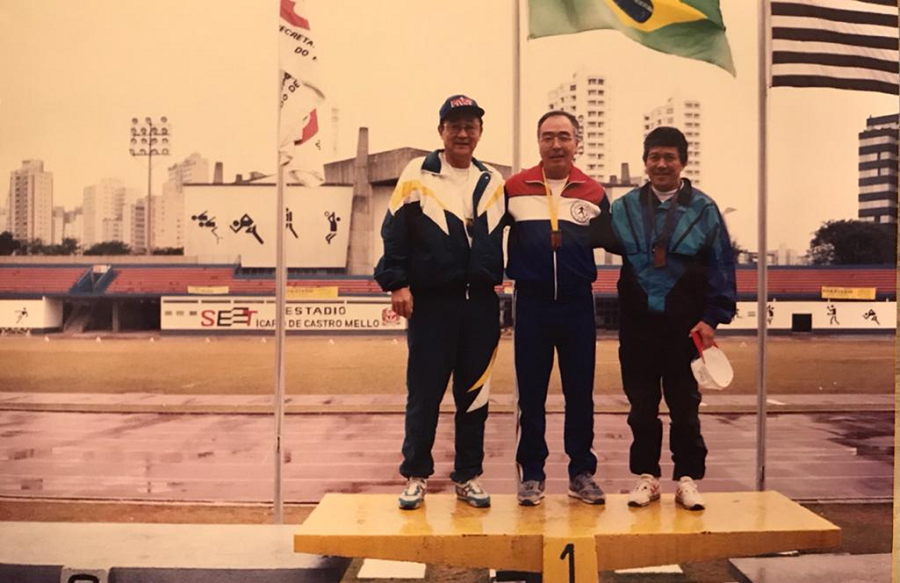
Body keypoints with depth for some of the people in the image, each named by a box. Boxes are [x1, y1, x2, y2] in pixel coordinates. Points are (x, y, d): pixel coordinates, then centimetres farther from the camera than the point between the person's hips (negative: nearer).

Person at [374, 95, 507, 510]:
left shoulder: (494, 183, 12)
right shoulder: (416, 176, 0)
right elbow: (394, 233, -3)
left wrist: (501, 278, 14)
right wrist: (397, 283, -10)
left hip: (481, 304, 4)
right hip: (430, 303, -3)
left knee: (475, 394, 9)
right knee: (423, 394, 2)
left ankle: (469, 476, 21)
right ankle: (416, 476, 17)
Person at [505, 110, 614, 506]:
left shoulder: (593, 193, 6)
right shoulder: (514, 188, 2)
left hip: (577, 303, 1)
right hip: (531, 303, -1)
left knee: (580, 391, 8)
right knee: (530, 393, 5)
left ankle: (581, 473, 21)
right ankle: (531, 474, 17)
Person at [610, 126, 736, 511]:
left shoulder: (703, 209, 3)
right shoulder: (624, 208, 7)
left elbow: (722, 267, 1)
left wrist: (713, 317, -6)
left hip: (685, 326, -1)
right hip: (637, 324, 2)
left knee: (685, 406, 6)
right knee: (642, 406, 9)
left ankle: (687, 479, 18)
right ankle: (646, 476, 20)